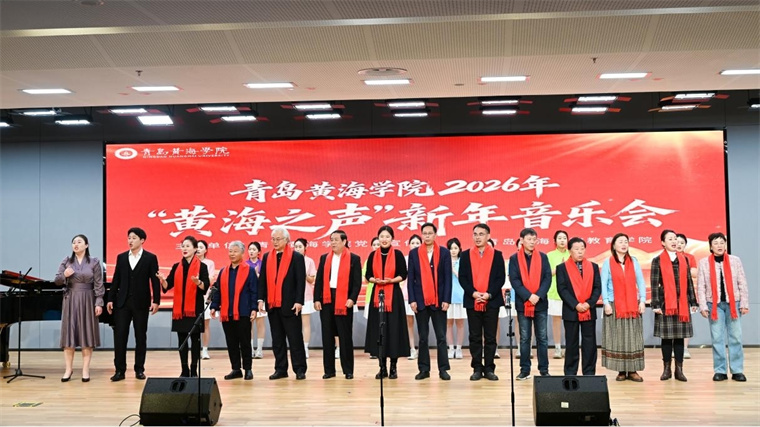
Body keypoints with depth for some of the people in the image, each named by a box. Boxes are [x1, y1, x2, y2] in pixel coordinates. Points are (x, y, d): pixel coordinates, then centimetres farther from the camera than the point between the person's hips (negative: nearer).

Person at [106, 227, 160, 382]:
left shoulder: (150, 258, 0)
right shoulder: (121, 257, 9)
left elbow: (155, 281, -3)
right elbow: (116, 280, 9)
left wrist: (156, 301, -10)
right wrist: (110, 299, 4)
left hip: (141, 303, -2)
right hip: (122, 302, 2)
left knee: (141, 337, 5)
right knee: (119, 336, -2)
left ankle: (139, 369, 13)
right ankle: (120, 370, 4)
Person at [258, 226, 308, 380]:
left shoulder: (296, 257, -3)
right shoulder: (267, 257, 11)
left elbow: (301, 281, -7)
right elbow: (263, 280, 11)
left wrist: (298, 301, -14)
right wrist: (261, 299, 3)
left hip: (290, 304, -5)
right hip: (272, 304, 5)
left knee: (295, 339, 0)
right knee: (277, 340, 10)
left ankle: (300, 369, 6)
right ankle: (280, 369, 17)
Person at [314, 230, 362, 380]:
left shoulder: (354, 259, 1)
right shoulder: (324, 258, 11)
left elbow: (357, 281, -3)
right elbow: (319, 280, 9)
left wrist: (352, 298, -14)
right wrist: (316, 299, 0)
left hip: (344, 301, -3)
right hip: (326, 300, 4)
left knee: (345, 336, 1)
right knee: (327, 336, 6)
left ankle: (348, 370, 8)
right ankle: (329, 370, 13)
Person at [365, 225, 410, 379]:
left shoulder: (398, 254, -1)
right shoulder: (373, 255, 7)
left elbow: (403, 275, -1)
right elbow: (368, 275, 9)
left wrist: (391, 280, -17)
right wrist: (375, 280, -11)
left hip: (394, 296, -2)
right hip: (377, 295, 3)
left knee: (393, 329, -3)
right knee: (378, 330, 2)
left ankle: (393, 367, 6)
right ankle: (382, 367, 11)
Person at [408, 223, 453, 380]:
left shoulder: (444, 252, 3)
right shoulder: (414, 253, 5)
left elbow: (448, 278, 0)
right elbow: (410, 278, 4)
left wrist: (446, 300, -7)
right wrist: (412, 300, -4)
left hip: (439, 301, -1)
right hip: (421, 301, 1)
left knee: (441, 337, 2)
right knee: (423, 337, 6)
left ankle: (443, 369, 7)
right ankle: (424, 369, 12)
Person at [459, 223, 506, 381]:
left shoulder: (497, 255, 5)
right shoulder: (465, 255, 8)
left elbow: (501, 278, 0)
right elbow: (462, 278, 3)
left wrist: (489, 294, -12)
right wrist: (473, 293, -12)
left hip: (492, 302, -1)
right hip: (472, 302, 1)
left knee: (490, 337, 3)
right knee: (475, 337, 4)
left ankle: (489, 369, 10)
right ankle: (477, 368, 11)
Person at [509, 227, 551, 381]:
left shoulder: (543, 257, 7)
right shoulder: (514, 258, 2)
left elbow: (548, 278, 0)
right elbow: (514, 280, -5)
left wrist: (538, 295, -14)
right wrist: (528, 296, -15)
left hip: (541, 303, 1)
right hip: (523, 303, -1)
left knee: (542, 338, 4)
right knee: (524, 338, 4)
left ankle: (544, 370, 11)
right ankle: (525, 370, 10)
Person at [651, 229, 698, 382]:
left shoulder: (684, 259, 10)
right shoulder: (657, 260, -1)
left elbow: (689, 282, 11)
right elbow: (654, 284, -4)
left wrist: (693, 302, 9)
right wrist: (656, 304, -9)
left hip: (682, 303, 3)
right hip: (665, 303, -3)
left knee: (680, 336, 4)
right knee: (667, 336, 2)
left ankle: (679, 369, 10)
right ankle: (667, 369, 10)